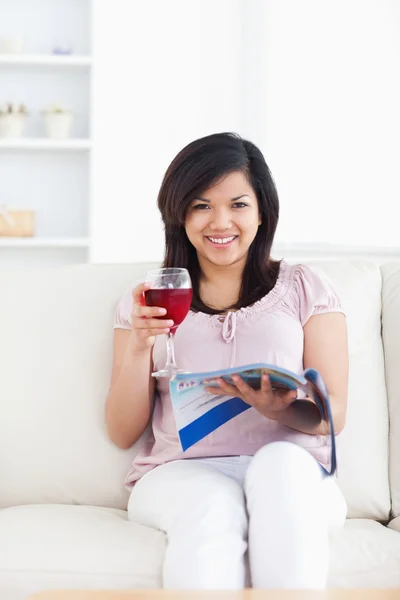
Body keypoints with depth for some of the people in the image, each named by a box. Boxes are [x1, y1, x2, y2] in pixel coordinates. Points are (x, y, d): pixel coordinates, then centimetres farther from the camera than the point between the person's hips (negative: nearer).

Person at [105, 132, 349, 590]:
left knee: (280, 463, -35)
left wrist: (282, 411, -17)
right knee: (215, 503, -36)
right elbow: (122, 432, 12)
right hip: (181, 473, 0)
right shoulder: (150, 300, 17)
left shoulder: (306, 289, 15)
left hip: (291, 471, 1)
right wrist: (139, 346, -5)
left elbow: (333, 415, 6)